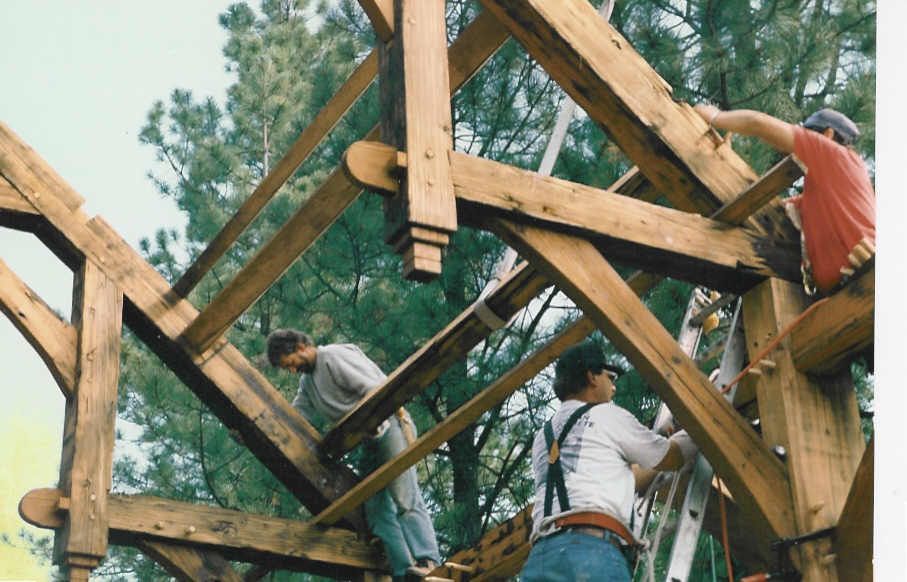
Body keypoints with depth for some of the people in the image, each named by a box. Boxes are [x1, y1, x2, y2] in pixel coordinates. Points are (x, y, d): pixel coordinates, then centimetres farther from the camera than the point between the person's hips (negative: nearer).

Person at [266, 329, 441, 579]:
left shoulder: (335, 357, -10)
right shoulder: (307, 380, 20)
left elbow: (374, 390, -18)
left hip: (389, 425, -9)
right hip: (370, 439, 9)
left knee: (405, 498, -18)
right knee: (377, 507, 0)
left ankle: (427, 561, -25)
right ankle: (404, 571, -6)